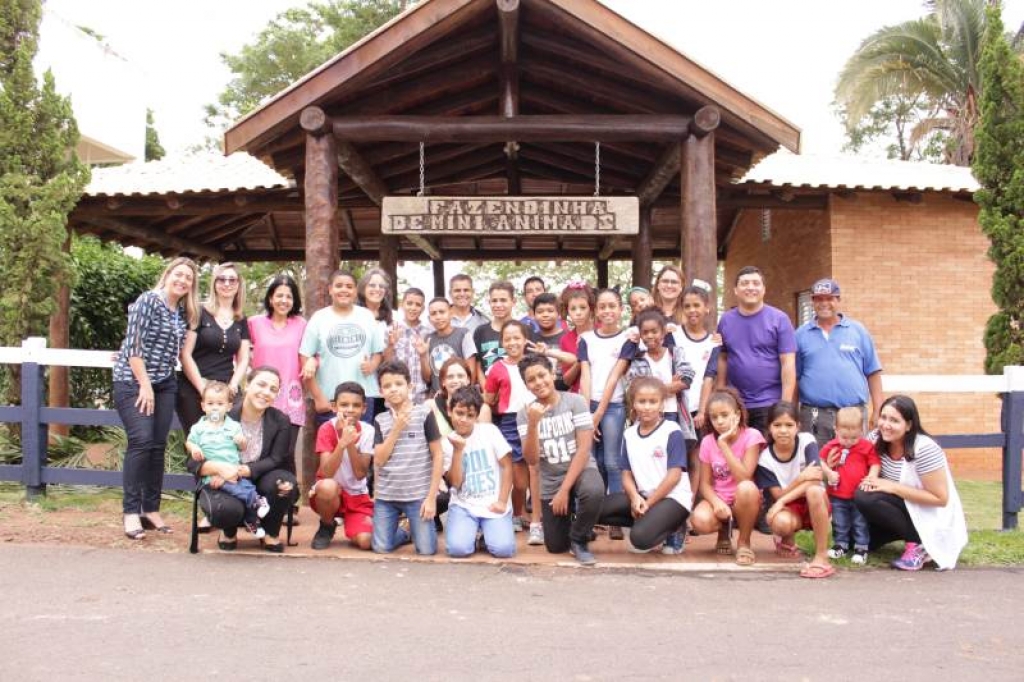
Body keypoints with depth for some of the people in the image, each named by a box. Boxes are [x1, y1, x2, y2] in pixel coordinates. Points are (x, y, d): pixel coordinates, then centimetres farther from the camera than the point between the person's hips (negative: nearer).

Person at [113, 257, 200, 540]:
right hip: (133, 381, -6)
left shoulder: (185, 312, 9)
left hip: (164, 384, 6)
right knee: (141, 441, -15)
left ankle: (151, 509, 12)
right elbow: (133, 344, -15)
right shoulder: (148, 301, -10)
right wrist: (145, 385, -15)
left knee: (158, 445, 3)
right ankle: (131, 512, -8)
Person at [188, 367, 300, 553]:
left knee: (286, 482, -32)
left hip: (259, 483, 2)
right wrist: (219, 468, -34)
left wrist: (240, 471, -27)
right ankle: (229, 532, 6)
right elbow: (192, 462, -12)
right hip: (222, 484, -2)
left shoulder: (281, 421, -5)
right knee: (226, 509, -37)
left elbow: (275, 460, -12)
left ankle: (270, 534, 0)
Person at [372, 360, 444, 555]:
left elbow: (438, 456, -4)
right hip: (386, 495, 3)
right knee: (381, 548, 0)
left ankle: (416, 529, 26)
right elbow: (379, 460, -3)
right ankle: (403, 533, 31)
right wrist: (397, 428, -11)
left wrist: (431, 497, -9)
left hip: (418, 494, -3)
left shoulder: (424, 414, -5)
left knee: (427, 549, -6)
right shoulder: (380, 420, 5)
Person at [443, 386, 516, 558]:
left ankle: (487, 532, 10)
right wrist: (458, 450, -16)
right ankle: (472, 532, 10)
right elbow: (455, 483, -6)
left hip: (493, 504, -1)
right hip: (463, 505, 1)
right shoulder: (446, 442, 1)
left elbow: (507, 467, -1)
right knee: (457, 548, -24)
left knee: (503, 549, -23)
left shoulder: (490, 431, -4)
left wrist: (502, 501, -9)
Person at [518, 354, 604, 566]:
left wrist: (565, 489, -19)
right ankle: (568, 515, 38)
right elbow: (532, 460, -13)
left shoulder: (575, 401, -11)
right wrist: (533, 424, -28)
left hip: (581, 470, -3)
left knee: (594, 492, -38)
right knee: (556, 547, 5)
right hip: (550, 482, 3)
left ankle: (579, 541, -10)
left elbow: (584, 449, -15)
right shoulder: (524, 414, -4)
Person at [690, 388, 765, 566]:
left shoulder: (751, 436, -14)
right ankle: (724, 531, 8)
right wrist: (716, 502, -23)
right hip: (719, 499, 2)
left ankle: (744, 542, -14)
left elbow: (744, 478, -24)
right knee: (700, 521, -32)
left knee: (746, 488, -39)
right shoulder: (707, 442, -2)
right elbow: (705, 483, -2)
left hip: (743, 500, -2)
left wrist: (724, 445, -26)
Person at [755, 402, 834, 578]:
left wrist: (783, 501, -26)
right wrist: (801, 478, -27)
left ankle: (822, 556, -29)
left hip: (813, 504, -1)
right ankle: (788, 541, 7)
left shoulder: (807, 441, -14)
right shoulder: (765, 459, -10)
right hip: (788, 509, 1)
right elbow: (777, 495, -12)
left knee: (813, 491, -36)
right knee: (780, 522, -35)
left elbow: (815, 482, -22)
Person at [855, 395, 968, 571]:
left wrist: (893, 487, -25)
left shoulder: (924, 449, -24)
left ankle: (917, 543, -14)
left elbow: (940, 498, -23)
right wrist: (869, 481, -16)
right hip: (905, 509, 7)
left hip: (933, 517, -7)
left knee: (865, 498, -26)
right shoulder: (879, 442, -5)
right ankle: (906, 532, 12)